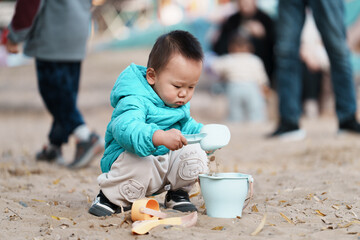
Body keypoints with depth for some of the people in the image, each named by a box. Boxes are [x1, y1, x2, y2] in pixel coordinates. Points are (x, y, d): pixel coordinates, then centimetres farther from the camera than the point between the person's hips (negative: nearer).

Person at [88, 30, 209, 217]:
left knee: (194, 152, -13)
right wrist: (159, 137, -59)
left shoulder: (180, 105, 6)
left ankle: (177, 192, 12)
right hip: (131, 157, -7)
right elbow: (125, 128, -43)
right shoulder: (135, 101, -24)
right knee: (138, 162, -39)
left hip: (167, 160, 8)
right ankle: (112, 198, -12)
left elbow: (186, 126, 24)